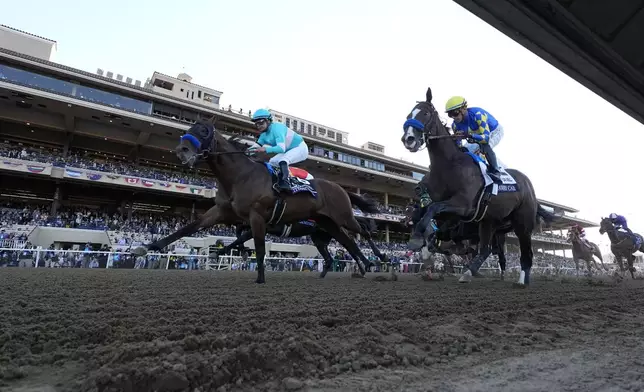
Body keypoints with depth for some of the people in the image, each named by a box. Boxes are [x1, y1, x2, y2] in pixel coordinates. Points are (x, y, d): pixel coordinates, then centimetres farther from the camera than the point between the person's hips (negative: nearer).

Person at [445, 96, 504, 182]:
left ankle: (495, 172, -20)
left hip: (495, 131, -7)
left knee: (485, 146, -36)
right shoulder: (455, 124, -19)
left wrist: (469, 135, -61)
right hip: (478, 135, 7)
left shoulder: (477, 114, -39)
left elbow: (486, 137, -46)